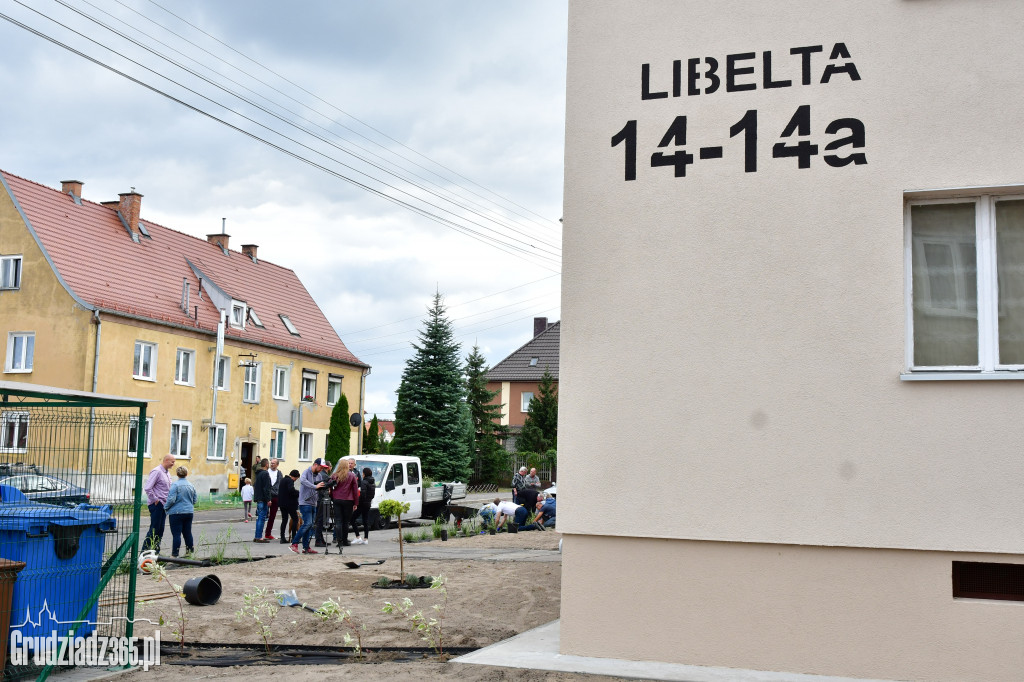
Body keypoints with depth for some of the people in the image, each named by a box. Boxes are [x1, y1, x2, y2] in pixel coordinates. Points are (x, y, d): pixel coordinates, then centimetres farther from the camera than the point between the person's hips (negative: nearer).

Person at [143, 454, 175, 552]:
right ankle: (145, 550, -2)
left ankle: (156, 551, 13)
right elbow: (147, 488, -21)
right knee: (154, 528, -7)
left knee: (160, 529, 9)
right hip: (156, 504, -9)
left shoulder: (167, 473, 14)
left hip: (163, 505, 9)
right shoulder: (157, 471, -14)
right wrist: (155, 499, -15)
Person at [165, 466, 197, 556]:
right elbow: (194, 501, 16)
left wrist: (166, 508, -1)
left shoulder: (175, 485, -12)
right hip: (189, 512, 6)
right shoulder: (191, 486, 8)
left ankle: (175, 553, -1)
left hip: (176, 512, -6)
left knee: (176, 534, -3)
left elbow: (171, 499, -17)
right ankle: (190, 550, 23)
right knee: (187, 532, 16)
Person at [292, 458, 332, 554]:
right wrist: (315, 486, -34)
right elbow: (302, 480, -29)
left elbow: (320, 489, 21)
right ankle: (294, 543, -10)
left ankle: (306, 547, 12)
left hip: (313, 503, 8)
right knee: (308, 523, -16)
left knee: (309, 525, 8)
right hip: (305, 503, -8)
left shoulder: (319, 475, 15)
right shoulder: (306, 472, -8)